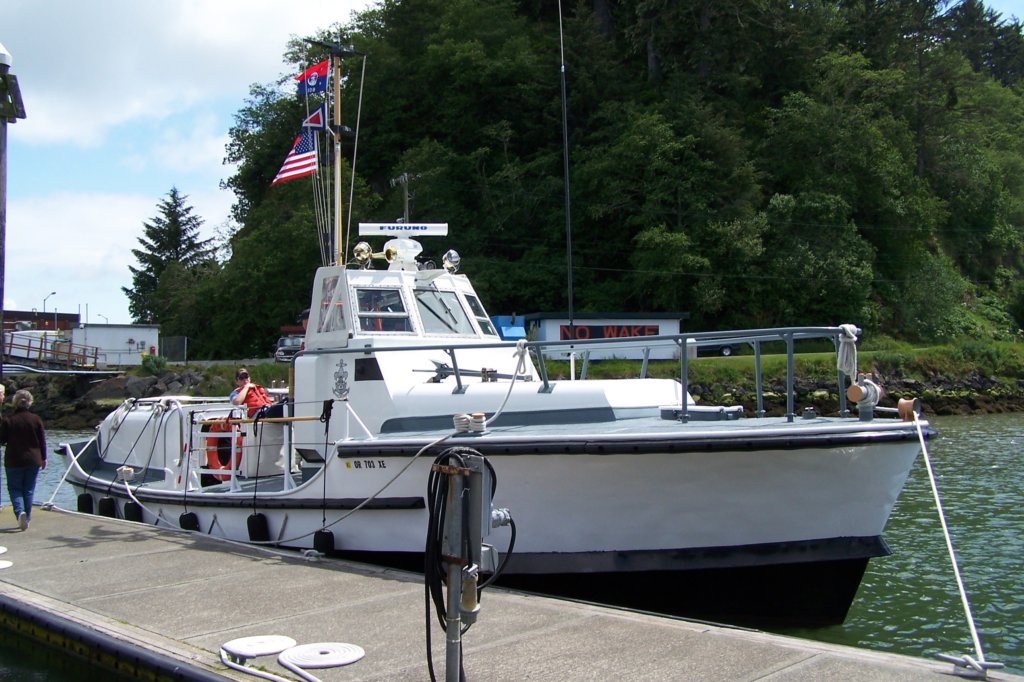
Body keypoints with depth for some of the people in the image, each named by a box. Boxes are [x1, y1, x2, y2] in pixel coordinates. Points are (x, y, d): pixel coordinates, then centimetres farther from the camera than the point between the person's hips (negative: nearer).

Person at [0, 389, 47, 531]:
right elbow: (42, 440, 1)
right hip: (33, 460, 2)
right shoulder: (36, 419, -5)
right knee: (29, 490, 12)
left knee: (14, 489, 7)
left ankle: (20, 512, -18)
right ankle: (27, 518, 15)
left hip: (14, 461, -2)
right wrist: (43, 458, 12)